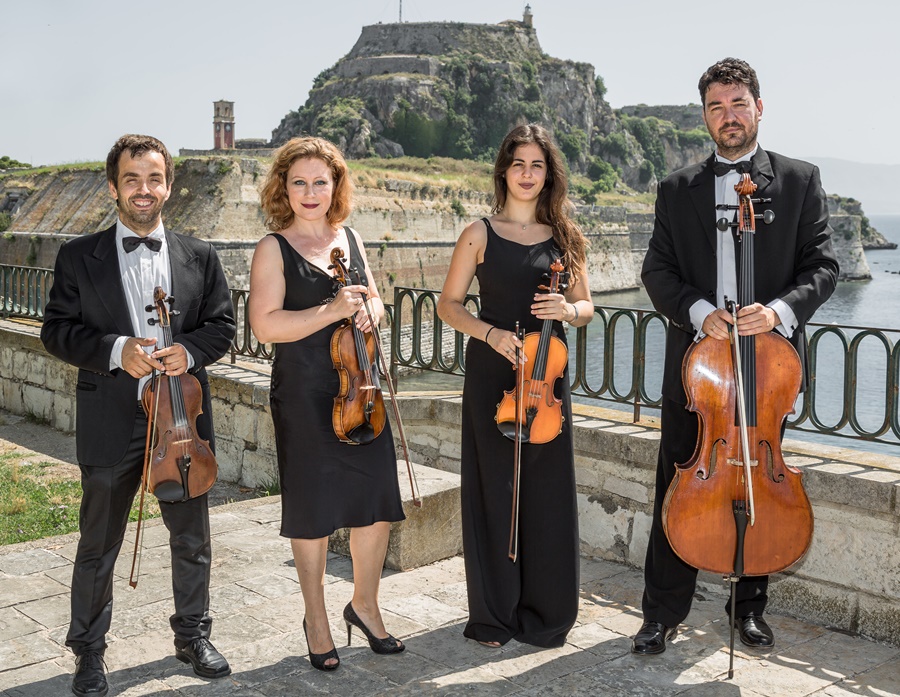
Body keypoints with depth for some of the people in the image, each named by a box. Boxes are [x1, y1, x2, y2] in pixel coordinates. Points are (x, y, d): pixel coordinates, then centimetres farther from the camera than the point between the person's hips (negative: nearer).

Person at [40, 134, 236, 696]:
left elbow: (223, 324, 5)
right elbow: (58, 330, -2)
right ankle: (89, 651, 28)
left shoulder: (200, 257, 6)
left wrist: (189, 351, -15)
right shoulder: (79, 257, 1)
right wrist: (115, 351, -18)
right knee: (99, 545, 10)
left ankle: (193, 635, 34)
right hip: (110, 423, -2)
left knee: (192, 538, 14)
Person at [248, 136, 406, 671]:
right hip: (305, 393, -5)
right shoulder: (275, 249, -5)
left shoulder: (350, 238, 11)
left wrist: (371, 311, -4)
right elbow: (266, 325, -15)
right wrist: (331, 311, -22)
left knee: (378, 502, 8)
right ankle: (316, 619, 25)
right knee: (314, 511, 6)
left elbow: (373, 300, 20)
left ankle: (365, 604, 30)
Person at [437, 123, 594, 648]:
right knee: (495, 490, 3)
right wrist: (491, 333, -14)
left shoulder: (565, 236, 8)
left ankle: (547, 613, 20)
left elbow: (587, 307, 12)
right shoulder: (481, 234, 1)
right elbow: (450, 304, 2)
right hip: (492, 373, -2)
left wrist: (566, 309, -11)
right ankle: (495, 615, 18)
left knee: (549, 493, 5)